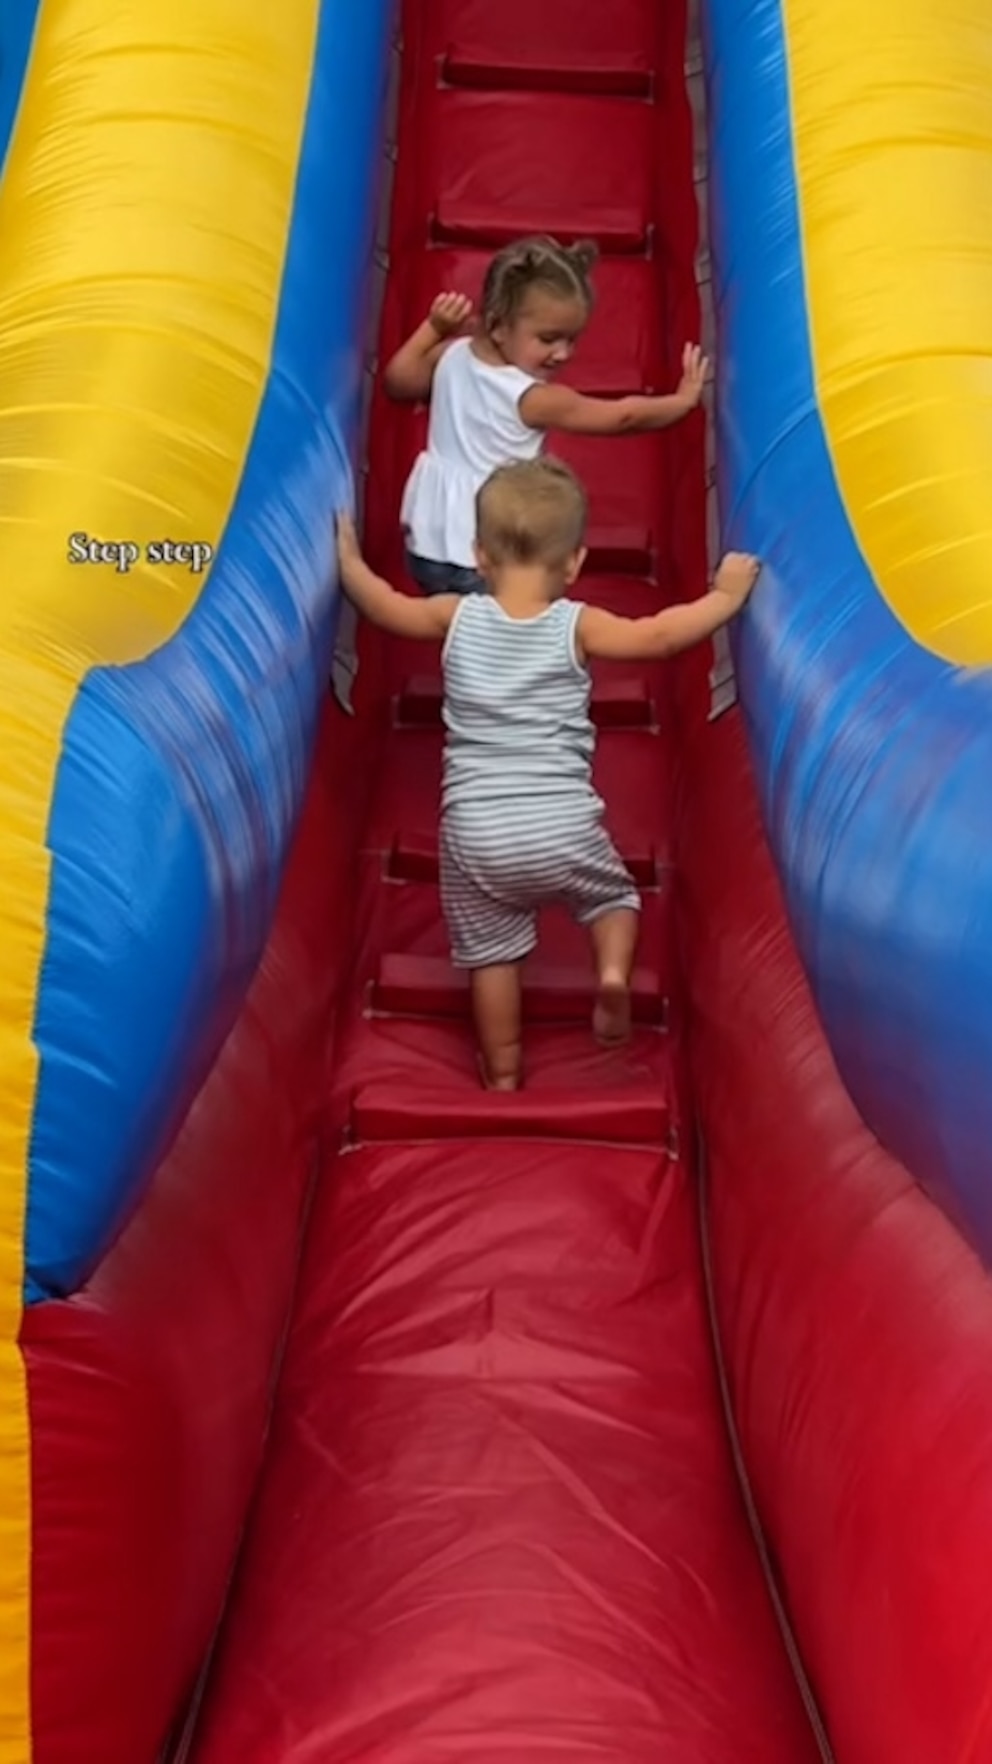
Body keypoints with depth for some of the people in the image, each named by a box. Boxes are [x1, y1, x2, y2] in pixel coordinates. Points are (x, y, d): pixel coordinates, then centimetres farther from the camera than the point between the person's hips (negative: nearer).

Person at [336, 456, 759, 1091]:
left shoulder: (458, 617, 3)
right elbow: (659, 635, -10)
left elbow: (386, 607, 16)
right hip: (564, 826, -1)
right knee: (615, 895, 25)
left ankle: (503, 1078, 23)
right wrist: (726, 595, 2)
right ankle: (614, 970, -4)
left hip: (475, 834, 1)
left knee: (491, 953, 15)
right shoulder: (576, 626, -4)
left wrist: (348, 558, 33)